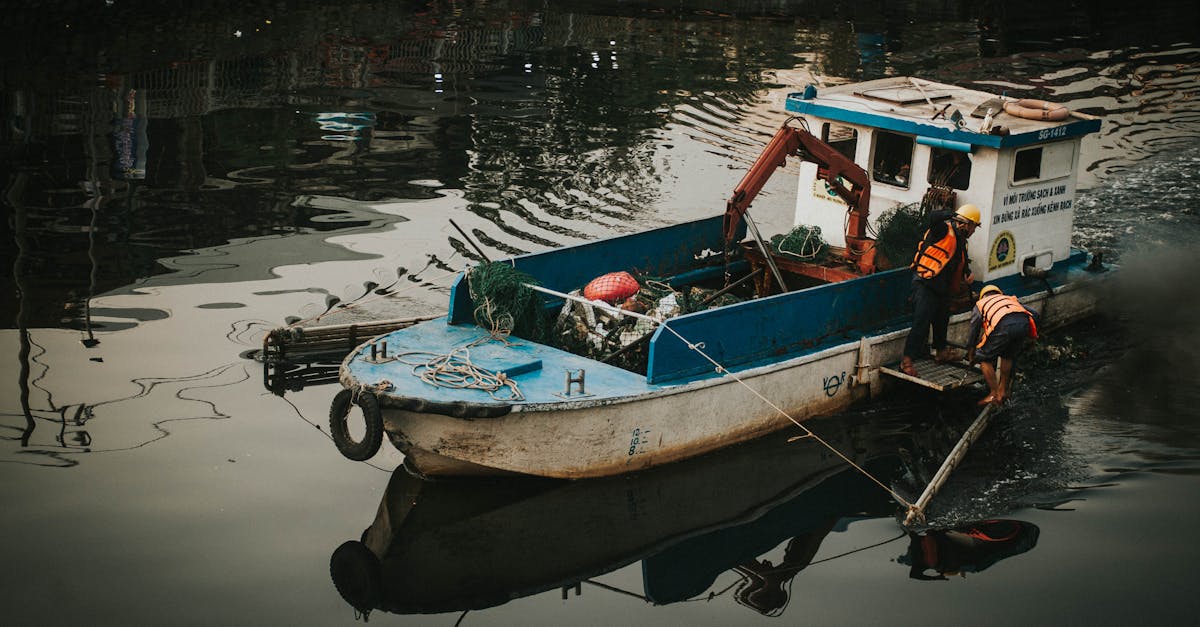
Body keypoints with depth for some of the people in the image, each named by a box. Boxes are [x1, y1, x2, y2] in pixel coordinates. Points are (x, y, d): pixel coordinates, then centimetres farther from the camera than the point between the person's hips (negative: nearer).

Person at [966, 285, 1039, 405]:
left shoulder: (980, 304, 34)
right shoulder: (1010, 299, 40)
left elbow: (974, 330, 34)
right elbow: (1034, 315, 30)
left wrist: (971, 354, 46)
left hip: (1003, 325, -4)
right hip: (1024, 321, 4)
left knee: (984, 357, 16)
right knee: (1008, 356, 29)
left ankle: (994, 394, 12)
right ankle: (1003, 391, 33)